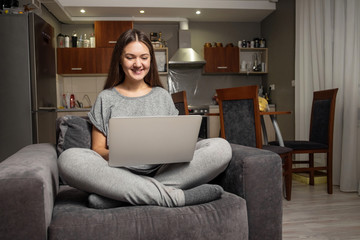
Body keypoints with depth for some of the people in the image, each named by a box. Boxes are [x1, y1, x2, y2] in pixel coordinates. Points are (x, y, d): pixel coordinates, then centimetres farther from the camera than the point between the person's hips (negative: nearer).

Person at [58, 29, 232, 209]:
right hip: (121, 172, -2)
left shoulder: (162, 95, 18)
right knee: (68, 159, -31)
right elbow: (97, 149, 8)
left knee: (221, 147, -23)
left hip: (163, 172, 2)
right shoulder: (106, 98, 13)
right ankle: (172, 196, -32)